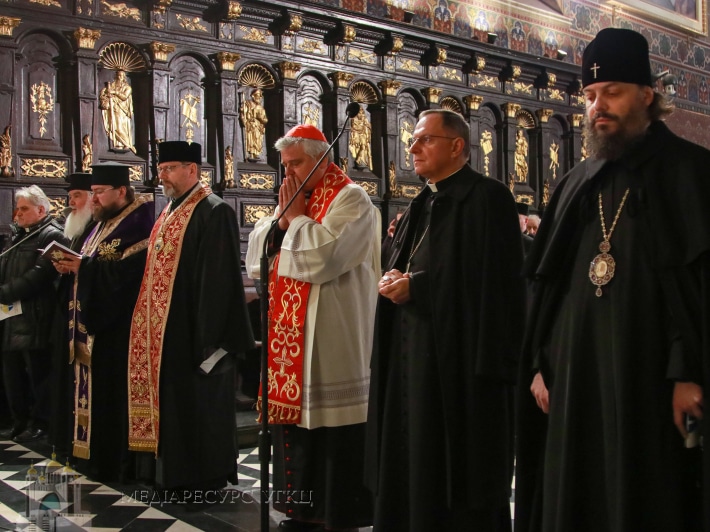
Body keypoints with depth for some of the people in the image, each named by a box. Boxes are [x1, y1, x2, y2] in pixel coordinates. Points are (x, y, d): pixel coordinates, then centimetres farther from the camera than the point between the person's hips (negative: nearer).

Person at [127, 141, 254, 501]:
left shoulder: (214, 212, -13)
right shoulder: (169, 212, 15)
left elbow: (219, 277, -19)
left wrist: (209, 336, -22)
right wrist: (154, 330, 14)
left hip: (192, 331, -9)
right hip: (164, 330, 9)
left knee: (200, 404, 2)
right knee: (173, 403, 15)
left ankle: (207, 480, 15)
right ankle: (177, 474, 27)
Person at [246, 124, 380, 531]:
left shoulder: (350, 199, -8)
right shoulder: (294, 201, 16)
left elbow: (321, 257, -22)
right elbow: (256, 256, 11)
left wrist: (295, 218, -9)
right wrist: (283, 218, -2)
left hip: (330, 340, -8)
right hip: (290, 333, 8)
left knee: (330, 421, -3)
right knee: (297, 414, 11)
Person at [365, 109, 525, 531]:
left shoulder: (488, 198, -9)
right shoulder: (422, 205, 17)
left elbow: (491, 279, -18)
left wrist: (415, 286, -16)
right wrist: (394, 281, -2)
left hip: (460, 359, -8)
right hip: (411, 358, 8)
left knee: (457, 477, 0)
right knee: (410, 469, 12)